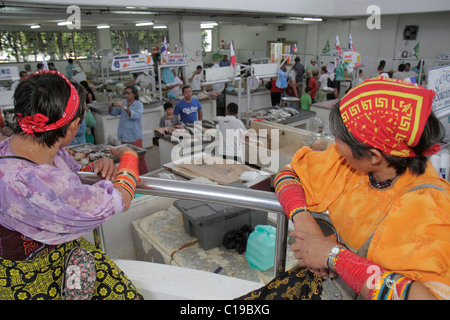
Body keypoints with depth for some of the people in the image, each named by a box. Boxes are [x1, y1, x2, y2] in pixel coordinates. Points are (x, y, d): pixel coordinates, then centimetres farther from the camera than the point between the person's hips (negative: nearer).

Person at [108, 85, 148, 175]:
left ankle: (143, 175, 7)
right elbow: (113, 113, 9)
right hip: (124, 136, 5)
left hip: (135, 136, -5)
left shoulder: (139, 105, -5)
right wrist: (111, 106, -11)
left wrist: (124, 107, -32)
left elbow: (135, 115, -23)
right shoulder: (123, 103, 9)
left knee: (139, 157, -4)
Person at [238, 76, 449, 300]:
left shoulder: (428, 207, -24)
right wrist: (302, 218, -16)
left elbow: (424, 295, -33)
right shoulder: (346, 161, -7)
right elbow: (288, 173, 2)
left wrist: (334, 255, -27)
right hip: (326, 277, 5)